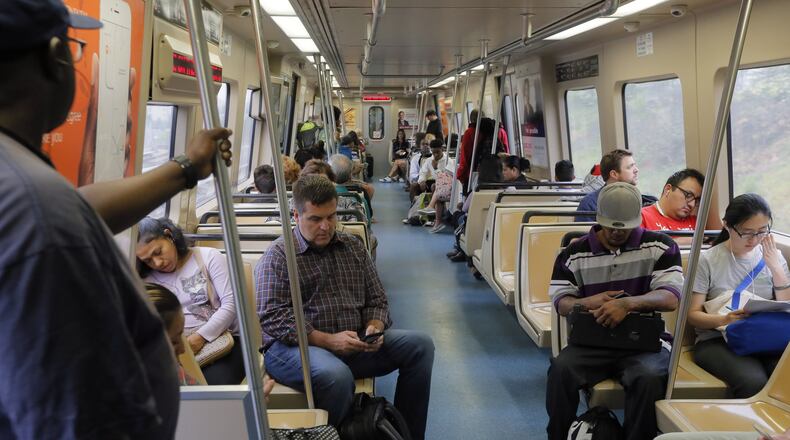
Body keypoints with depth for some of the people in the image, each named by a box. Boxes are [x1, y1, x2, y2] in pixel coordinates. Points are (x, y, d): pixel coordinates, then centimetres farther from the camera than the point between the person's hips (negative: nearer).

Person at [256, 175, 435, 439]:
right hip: (296, 346, -5)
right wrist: (327, 340, -20)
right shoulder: (278, 256, -2)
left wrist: (374, 326, -6)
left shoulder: (354, 248, 15)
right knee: (336, 375, -37)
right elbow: (272, 316, -12)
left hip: (354, 344, 6)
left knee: (420, 345, -11)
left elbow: (377, 300, 18)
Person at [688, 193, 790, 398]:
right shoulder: (707, 260, 0)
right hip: (717, 341, -3)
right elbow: (693, 314, 0)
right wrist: (723, 320, -21)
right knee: (753, 382, -35)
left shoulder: (773, 257, 14)